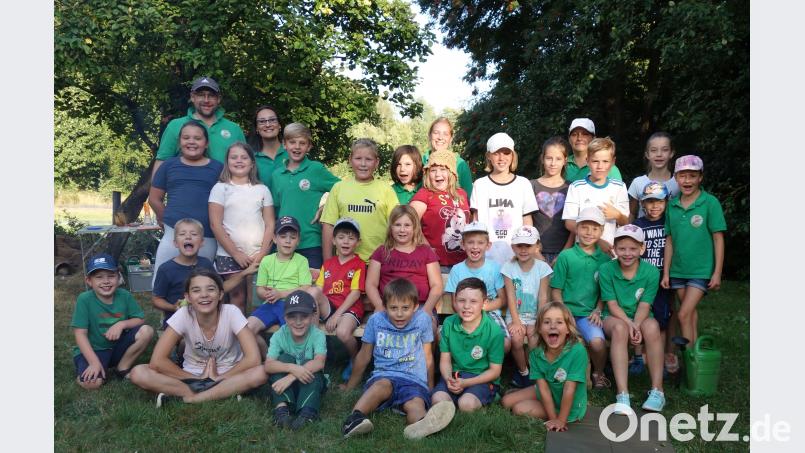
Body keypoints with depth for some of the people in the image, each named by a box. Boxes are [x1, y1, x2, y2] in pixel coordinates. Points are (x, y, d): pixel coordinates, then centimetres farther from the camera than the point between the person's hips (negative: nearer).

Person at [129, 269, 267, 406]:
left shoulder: (231, 312, -19)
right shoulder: (183, 315, -16)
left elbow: (253, 359, -24)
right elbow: (157, 361, -18)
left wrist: (219, 377, -17)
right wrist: (198, 379, -16)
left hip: (227, 377, -2)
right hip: (193, 377, 2)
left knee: (259, 374, -34)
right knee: (138, 373, -22)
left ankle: (190, 398, -23)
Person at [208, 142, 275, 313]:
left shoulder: (262, 190, 11)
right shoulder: (220, 188, 5)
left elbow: (270, 225, 6)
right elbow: (215, 225, -3)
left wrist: (261, 254, -6)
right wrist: (236, 254, -8)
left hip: (258, 256, 1)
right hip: (230, 255, -1)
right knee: (237, 300, 1)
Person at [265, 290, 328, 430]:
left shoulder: (317, 335, -16)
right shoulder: (279, 336, -13)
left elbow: (319, 362, -33)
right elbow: (268, 365, -26)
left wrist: (291, 377, -42)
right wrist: (292, 368, -45)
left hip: (310, 384, -1)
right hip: (286, 386, 1)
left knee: (310, 367, -30)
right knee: (284, 359, -24)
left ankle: (307, 412, -40)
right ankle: (281, 407, -33)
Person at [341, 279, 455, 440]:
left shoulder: (422, 320, 5)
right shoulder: (376, 320, 6)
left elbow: (427, 356, 14)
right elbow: (364, 356, 17)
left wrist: (430, 388, 19)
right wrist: (350, 385, 25)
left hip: (415, 380, 0)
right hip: (383, 376, 1)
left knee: (416, 404, -35)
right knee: (384, 385, -37)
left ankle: (423, 424, -68)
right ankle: (354, 417, -56)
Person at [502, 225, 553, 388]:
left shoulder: (542, 267, -4)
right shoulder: (509, 267, -4)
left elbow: (543, 297, -6)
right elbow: (511, 296, -8)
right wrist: (516, 321, -16)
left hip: (535, 314, 0)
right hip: (516, 314, 0)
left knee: (535, 339, -26)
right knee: (516, 339, -26)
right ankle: (523, 372, 1)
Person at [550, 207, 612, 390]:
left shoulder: (604, 259, 8)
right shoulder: (566, 256, 1)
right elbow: (556, 290, 2)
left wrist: (597, 311, -1)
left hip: (589, 313, 1)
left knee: (598, 342, -25)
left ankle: (598, 374, 7)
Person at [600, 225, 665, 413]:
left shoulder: (651, 272, -6)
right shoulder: (606, 269, -9)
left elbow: (644, 305, -11)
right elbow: (612, 304, -10)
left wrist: (636, 326, -29)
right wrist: (629, 323, -26)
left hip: (640, 318, 1)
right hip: (614, 318, -1)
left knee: (652, 326, -34)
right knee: (620, 327, -36)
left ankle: (657, 391, -25)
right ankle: (622, 396, -40)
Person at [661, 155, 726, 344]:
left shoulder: (710, 203, -10)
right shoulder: (672, 205, 2)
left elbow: (718, 239, -7)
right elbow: (669, 241, 7)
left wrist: (717, 272, -8)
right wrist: (666, 272, 7)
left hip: (701, 270, -4)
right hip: (678, 270, 4)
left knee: (684, 315, -10)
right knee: (691, 313, 14)